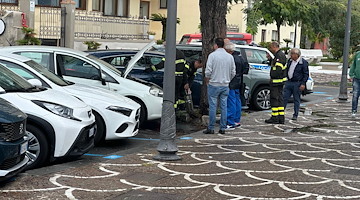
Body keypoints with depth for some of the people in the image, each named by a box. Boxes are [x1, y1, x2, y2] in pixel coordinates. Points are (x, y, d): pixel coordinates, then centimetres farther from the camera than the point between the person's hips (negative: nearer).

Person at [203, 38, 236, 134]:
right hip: (225, 85, 4)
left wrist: (207, 81, 5)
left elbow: (208, 71, -12)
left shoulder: (212, 55, -9)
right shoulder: (230, 57, 6)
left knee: (213, 106, -1)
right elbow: (233, 73, 8)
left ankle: (211, 128, 1)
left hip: (214, 84, -4)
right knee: (224, 107, 7)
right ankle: (222, 128, 9)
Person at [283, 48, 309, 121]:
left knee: (296, 100, 3)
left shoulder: (303, 62, -8)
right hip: (289, 82, 6)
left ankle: (295, 115, 10)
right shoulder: (290, 61, 11)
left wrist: (303, 84, -15)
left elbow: (306, 74, -8)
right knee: (284, 97, 1)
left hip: (297, 83, -6)